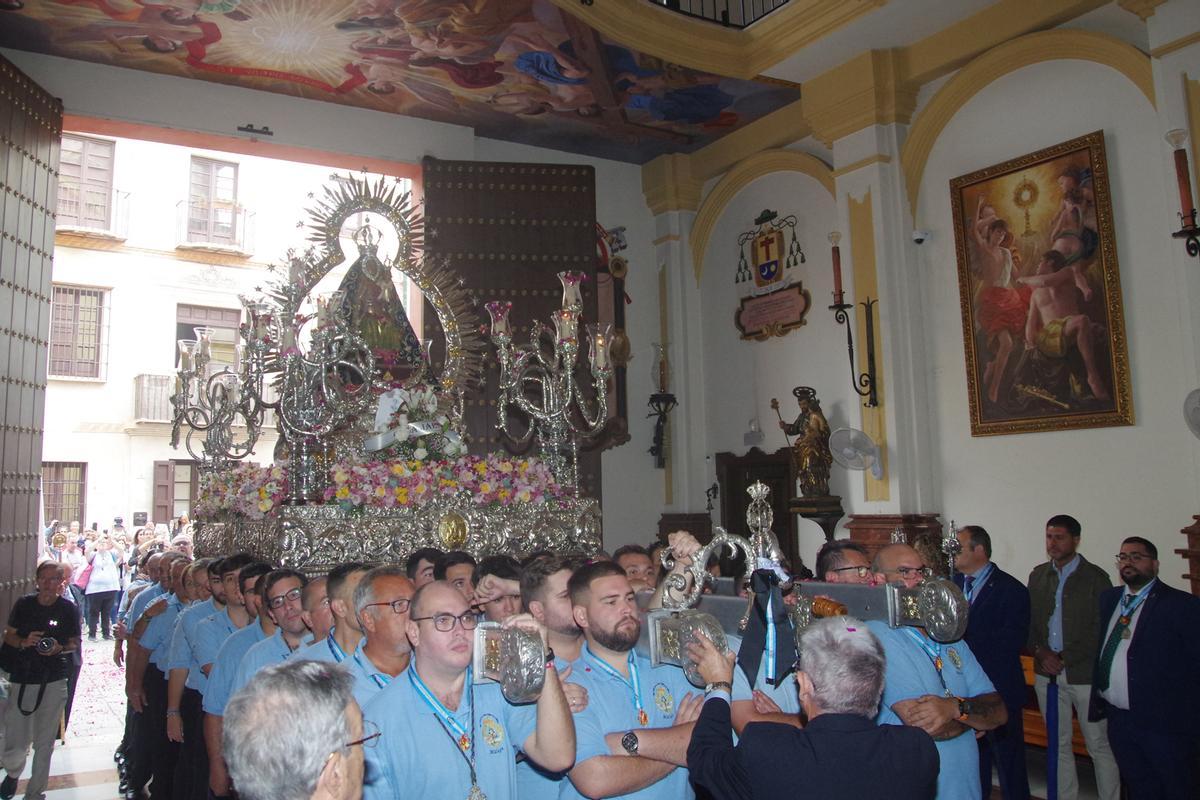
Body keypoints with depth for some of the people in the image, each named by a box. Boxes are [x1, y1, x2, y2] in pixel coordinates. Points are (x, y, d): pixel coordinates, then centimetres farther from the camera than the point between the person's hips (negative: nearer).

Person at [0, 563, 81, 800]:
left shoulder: (68, 609, -2)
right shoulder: (23, 604, 0)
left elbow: (75, 643, 5)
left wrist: (59, 648, -16)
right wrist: (24, 642, -13)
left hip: (53, 682, 0)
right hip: (21, 679, 1)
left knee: (44, 742, 8)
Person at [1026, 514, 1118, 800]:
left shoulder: (1095, 577, -7)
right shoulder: (1038, 575, 8)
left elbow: (1101, 632, -10)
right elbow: (1030, 621, 12)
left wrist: (1064, 658, -13)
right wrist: (1040, 651, -5)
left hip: (1084, 675, -5)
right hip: (1047, 672, 5)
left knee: (1099, 746, 4)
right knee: (1059, 744, 14)